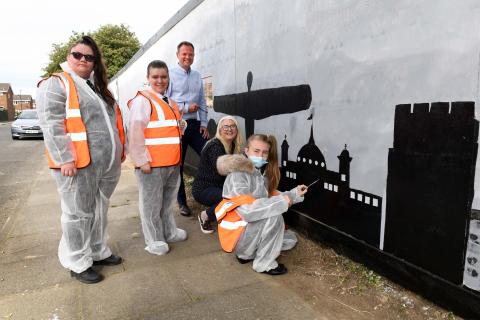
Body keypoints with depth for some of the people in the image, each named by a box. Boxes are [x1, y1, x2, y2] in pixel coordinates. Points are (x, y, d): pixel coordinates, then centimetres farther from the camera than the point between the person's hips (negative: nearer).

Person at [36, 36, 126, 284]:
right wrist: (65, 158, -21)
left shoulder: (98, 87, 19)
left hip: (108, 164, 8)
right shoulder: (55, 84, -5)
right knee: (79, 214, 4)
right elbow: (52, 125, -15)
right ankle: (78, 263, 19)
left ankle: (98, 252, 33)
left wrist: (118, 152, 18)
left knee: (99, 210, 17)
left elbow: (112, 121, 23)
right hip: (78, 164, -7)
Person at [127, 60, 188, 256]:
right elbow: (135, 133, -17)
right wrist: (142, 160, -19)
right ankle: (154, 241, 15)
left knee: (167, 201, 19)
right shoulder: (142, 100, -9)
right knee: (152, 204, 2)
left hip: (172, 163, 8)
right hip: (152, 164, -8)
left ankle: (169, 232, 34)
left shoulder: (170, 102, 17)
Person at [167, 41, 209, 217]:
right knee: (177, 165, 5)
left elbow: (202, 102, 15)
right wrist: (186, 108, -12)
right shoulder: (170, 75, -4)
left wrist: (204, 124, 6)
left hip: (195, 125, 5)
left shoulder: (197, 76, 14)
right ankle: (182, 202, 19)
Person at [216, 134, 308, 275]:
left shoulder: (262, 172, 5)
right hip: (237, 234, -8)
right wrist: (281, 201, -29)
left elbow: (270, 197, 6)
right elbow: (247, 210, -32)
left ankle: (247, 254, 15)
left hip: (251, 228, 9)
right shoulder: (237, 175, -22)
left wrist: (294, 193, -5)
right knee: (274, 216, -26)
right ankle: (264, 264, -8)